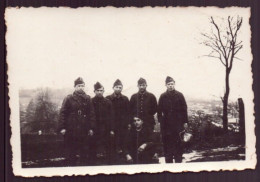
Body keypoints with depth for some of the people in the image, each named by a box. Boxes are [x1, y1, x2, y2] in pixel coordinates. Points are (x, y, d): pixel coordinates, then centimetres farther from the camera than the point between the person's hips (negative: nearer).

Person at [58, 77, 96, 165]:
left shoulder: (87, 99, 8)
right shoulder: (68, 99, 0)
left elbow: (91, 114, 8)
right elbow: (62, 113, -2)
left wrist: (91, 128, 2)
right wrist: (62, 127, -8)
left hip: (84, 130, 2)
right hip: (71, 130, -2)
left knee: (85, 151, 4)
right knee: (70, 151, 4)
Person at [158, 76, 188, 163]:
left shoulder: (179, 95, 4)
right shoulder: (163, 96, 7)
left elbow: (184, 109, 4)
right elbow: (159, 110, 8)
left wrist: (185, 122, 0)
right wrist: (160, 121, 1)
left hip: (178, 124, -1)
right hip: (166, 125, 1)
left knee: (178, 144, 1)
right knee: (167, 144, 2)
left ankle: (178, 161, 8)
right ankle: (168, 162, 9)